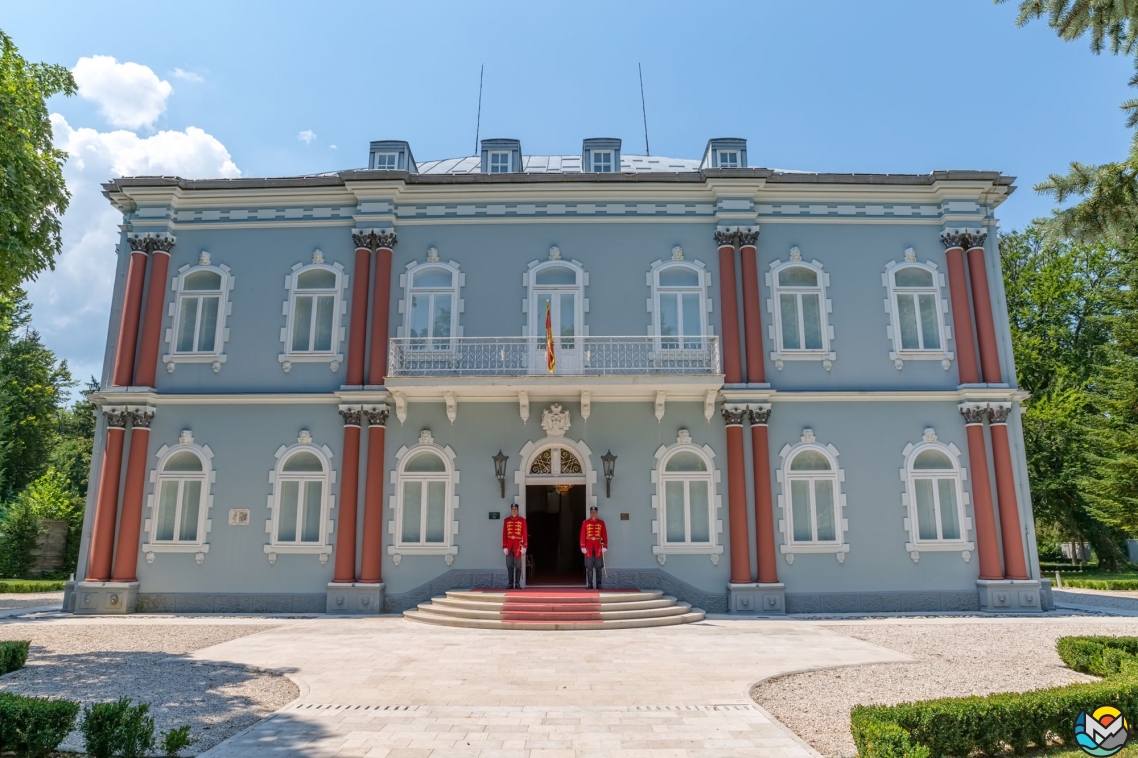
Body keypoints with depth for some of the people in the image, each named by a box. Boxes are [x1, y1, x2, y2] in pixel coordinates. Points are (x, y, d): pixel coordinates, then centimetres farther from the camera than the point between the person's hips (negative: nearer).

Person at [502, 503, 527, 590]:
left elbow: (525, 534, -1)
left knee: (518, 566, 0)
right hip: (509, 546, 2)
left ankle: (517, 584, 6)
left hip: (518, 545, -2)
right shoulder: (506, 520, 6)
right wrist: (504, 547, -3)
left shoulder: (522, 520, 2)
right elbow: (504, 534, 4)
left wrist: (524, 546, -8)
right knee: (509, 565, 3)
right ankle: (511, 584, 9)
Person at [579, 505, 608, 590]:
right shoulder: (585, 522, 4)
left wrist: (605, 546, -2)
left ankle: (598, 584, 8)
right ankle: (590, 584, 6)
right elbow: (582, 535, 1)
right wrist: (583, 547, -6)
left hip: (598, 547, 1)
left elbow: (604, 535, 5)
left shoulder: (601, 523, 7)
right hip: (589, 547, -1)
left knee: (599, 567, 2)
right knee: (589, 567, 1)